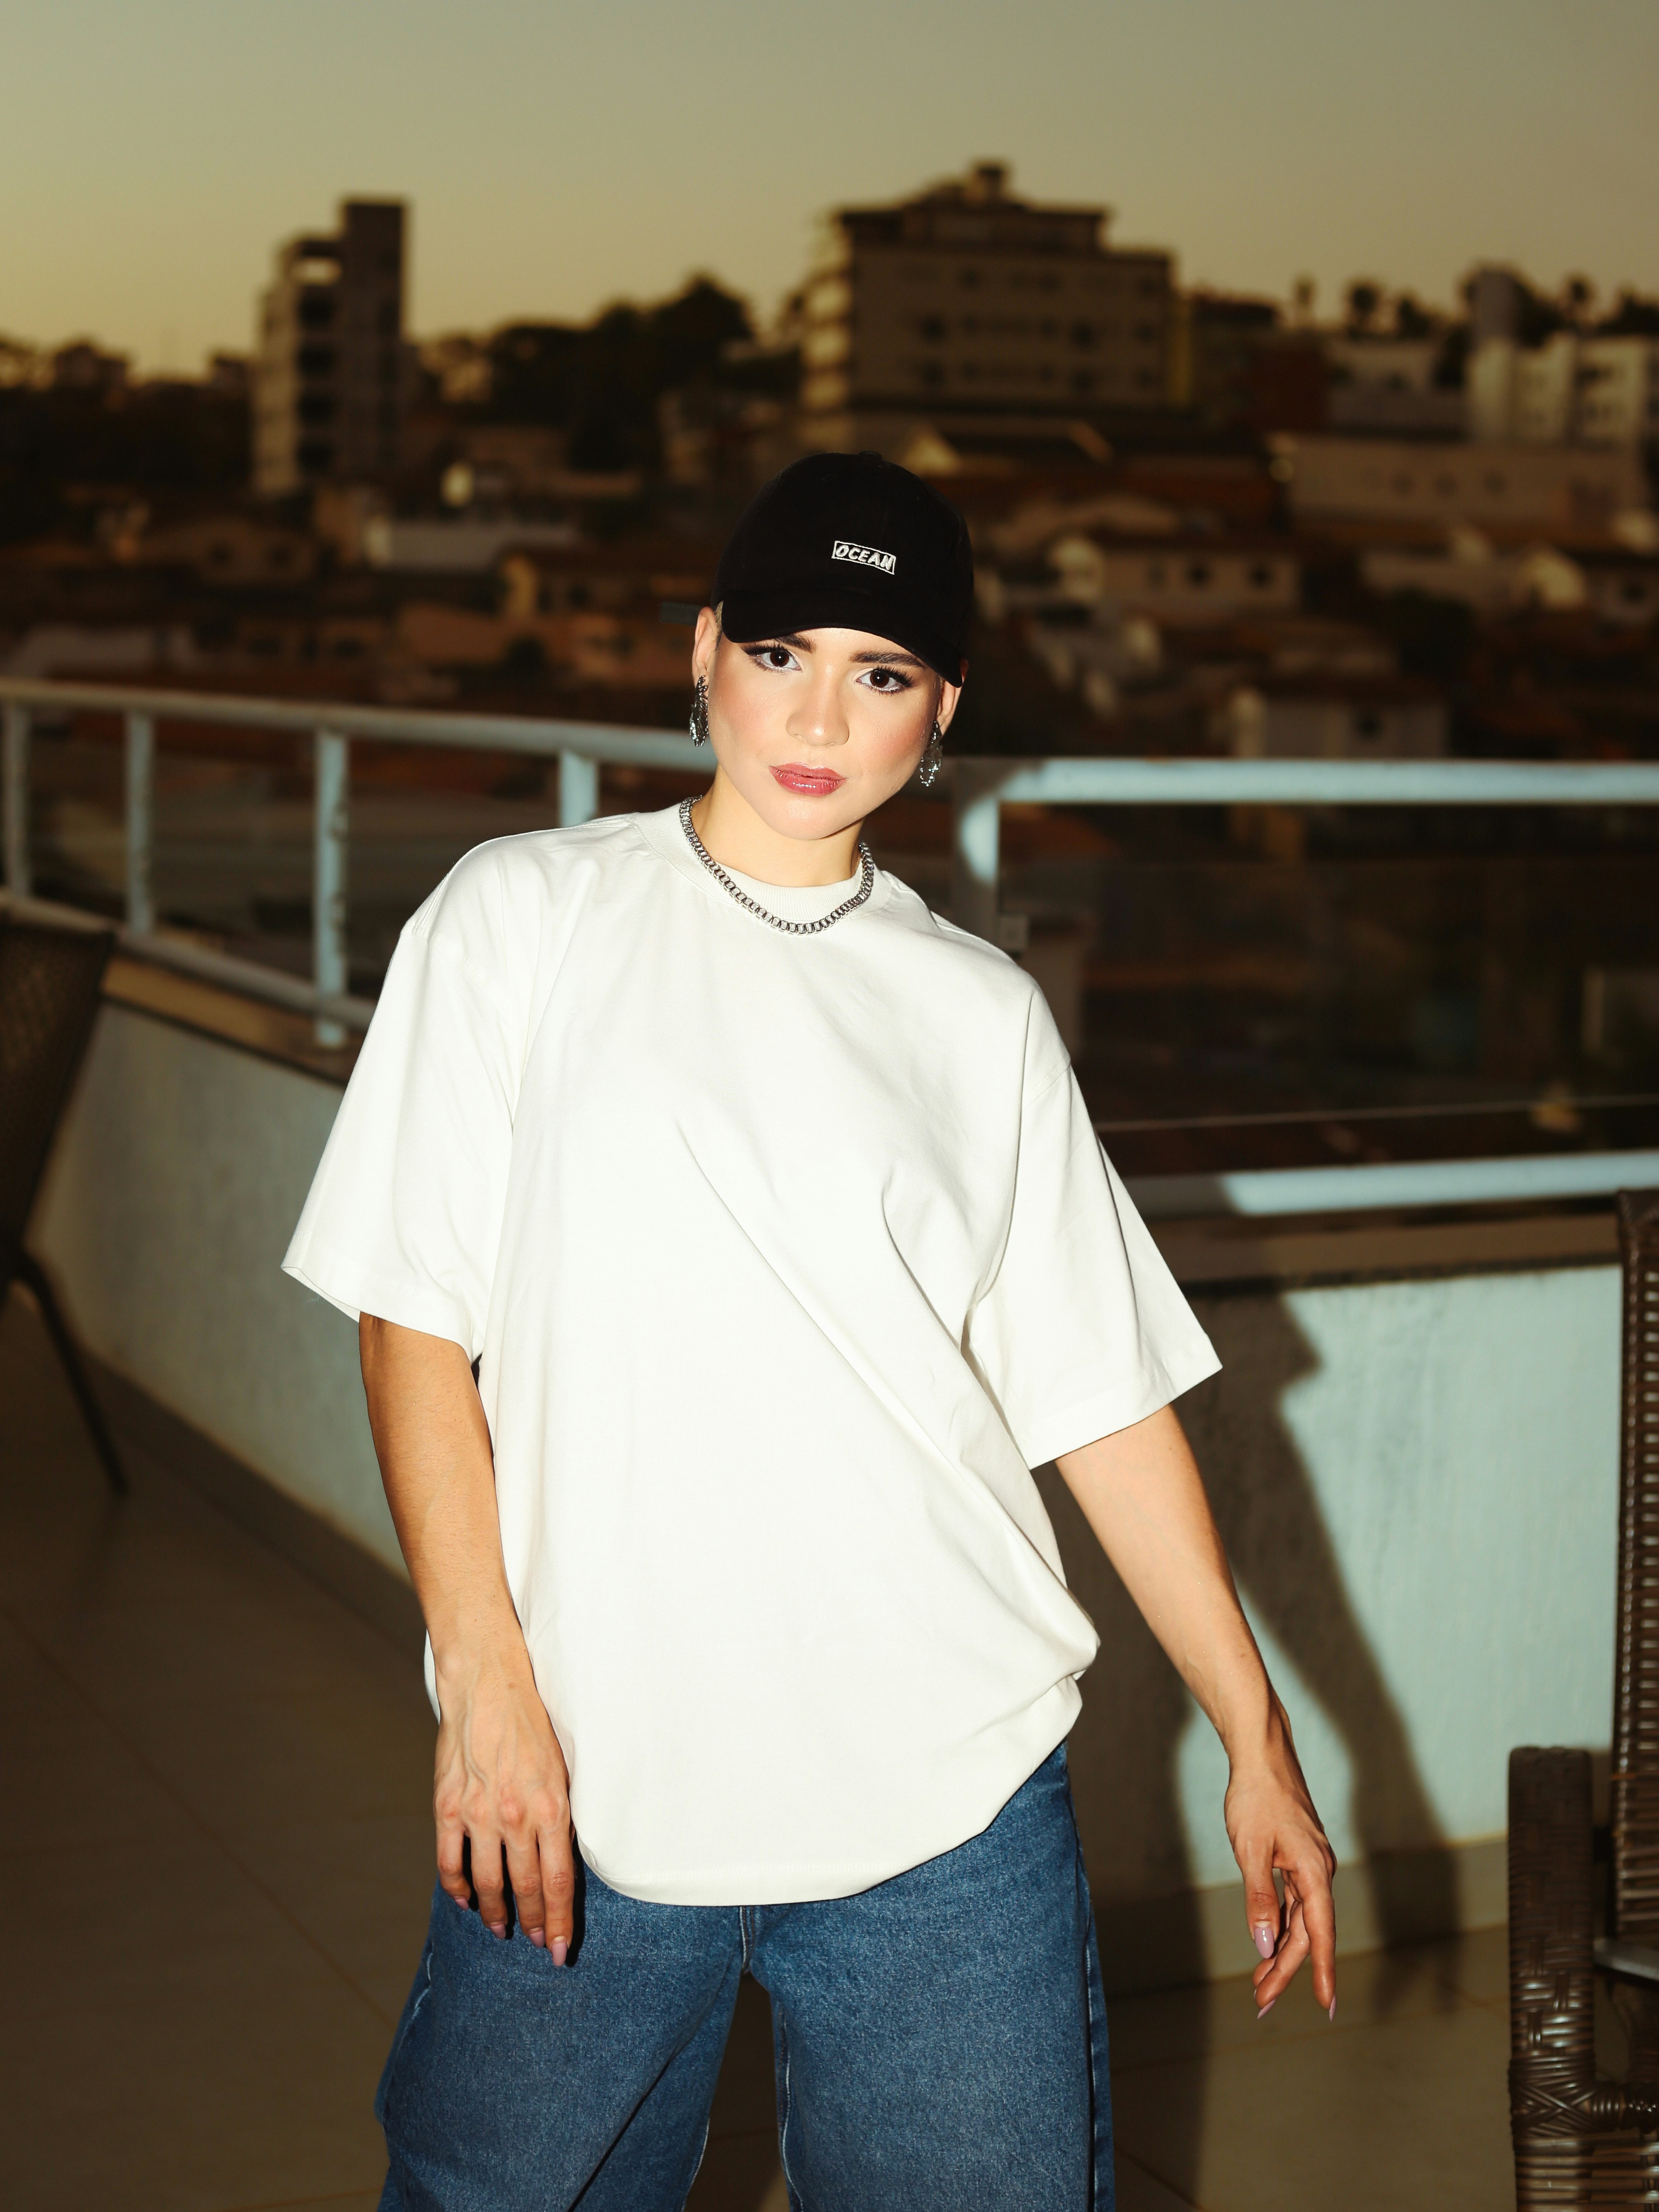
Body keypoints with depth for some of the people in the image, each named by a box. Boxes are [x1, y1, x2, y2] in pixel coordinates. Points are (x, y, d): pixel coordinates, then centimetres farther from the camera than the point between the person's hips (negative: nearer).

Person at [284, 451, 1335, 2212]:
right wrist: (486, 1687, -9)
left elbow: (1101, 1400, 9)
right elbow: (414, 1319, -1)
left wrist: (1256, 1740, 8)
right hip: (581, 1794, -1)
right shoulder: (523, 917, 2)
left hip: (945, 1802, 1)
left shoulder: (983, 1014, 7)